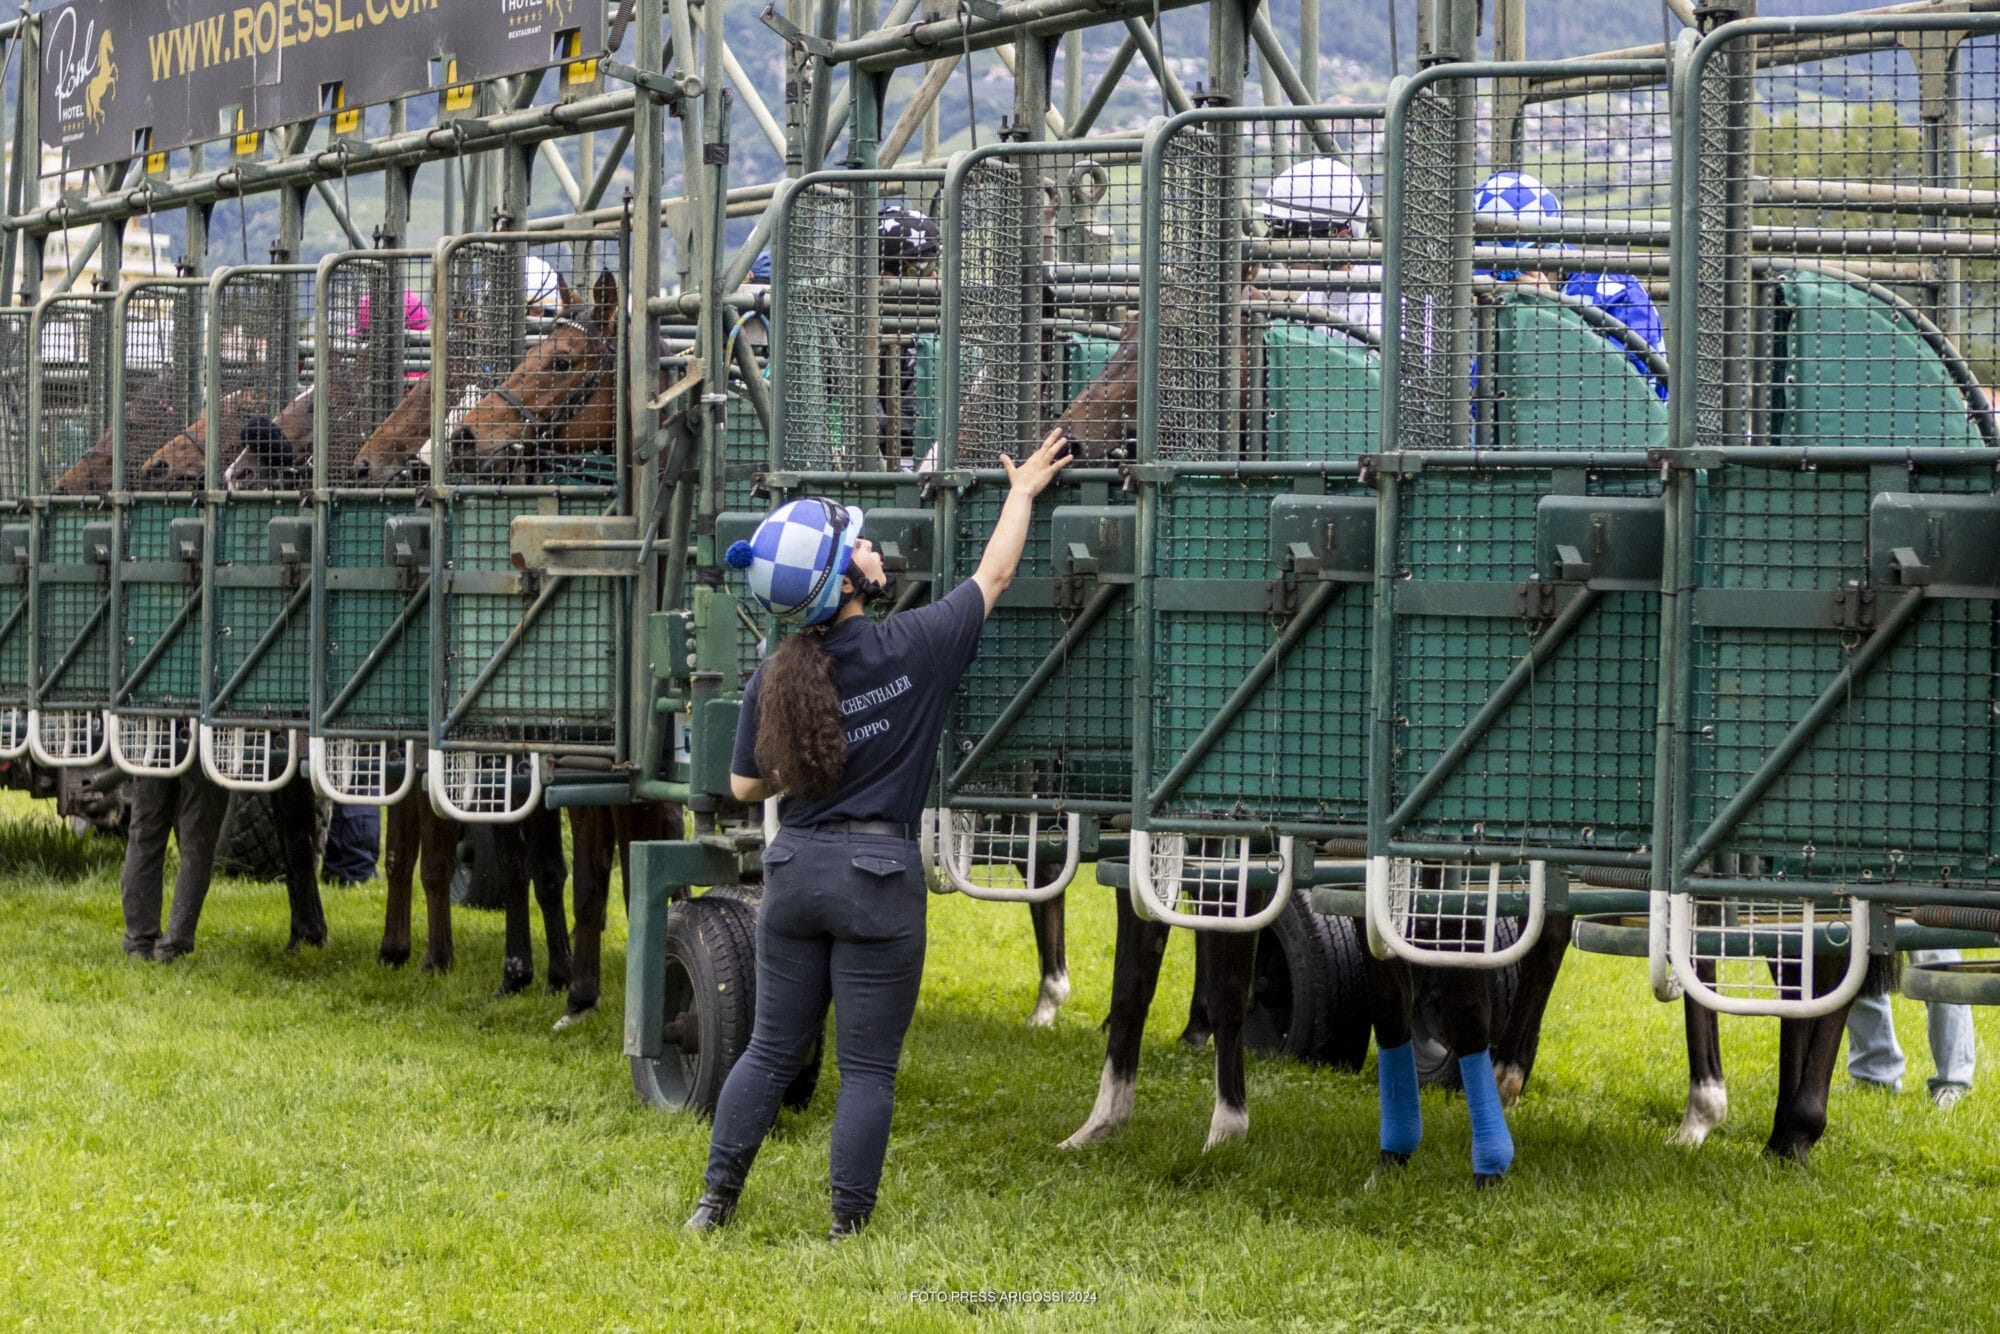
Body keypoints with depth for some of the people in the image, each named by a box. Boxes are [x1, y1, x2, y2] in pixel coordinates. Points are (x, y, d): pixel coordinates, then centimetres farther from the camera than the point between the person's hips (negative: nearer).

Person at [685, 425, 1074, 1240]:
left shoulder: (775, 678, -1)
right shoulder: (912, 648, -11)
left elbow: (746, 786, 8)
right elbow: (993, 576, 2)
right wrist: (1023, 492, 16)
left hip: (795, 868, 4)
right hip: (878, 875, -4)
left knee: (771, 1049, 16)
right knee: (867, 1067, 3)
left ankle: (715, 1203, 17)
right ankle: (848, 1228, 5)